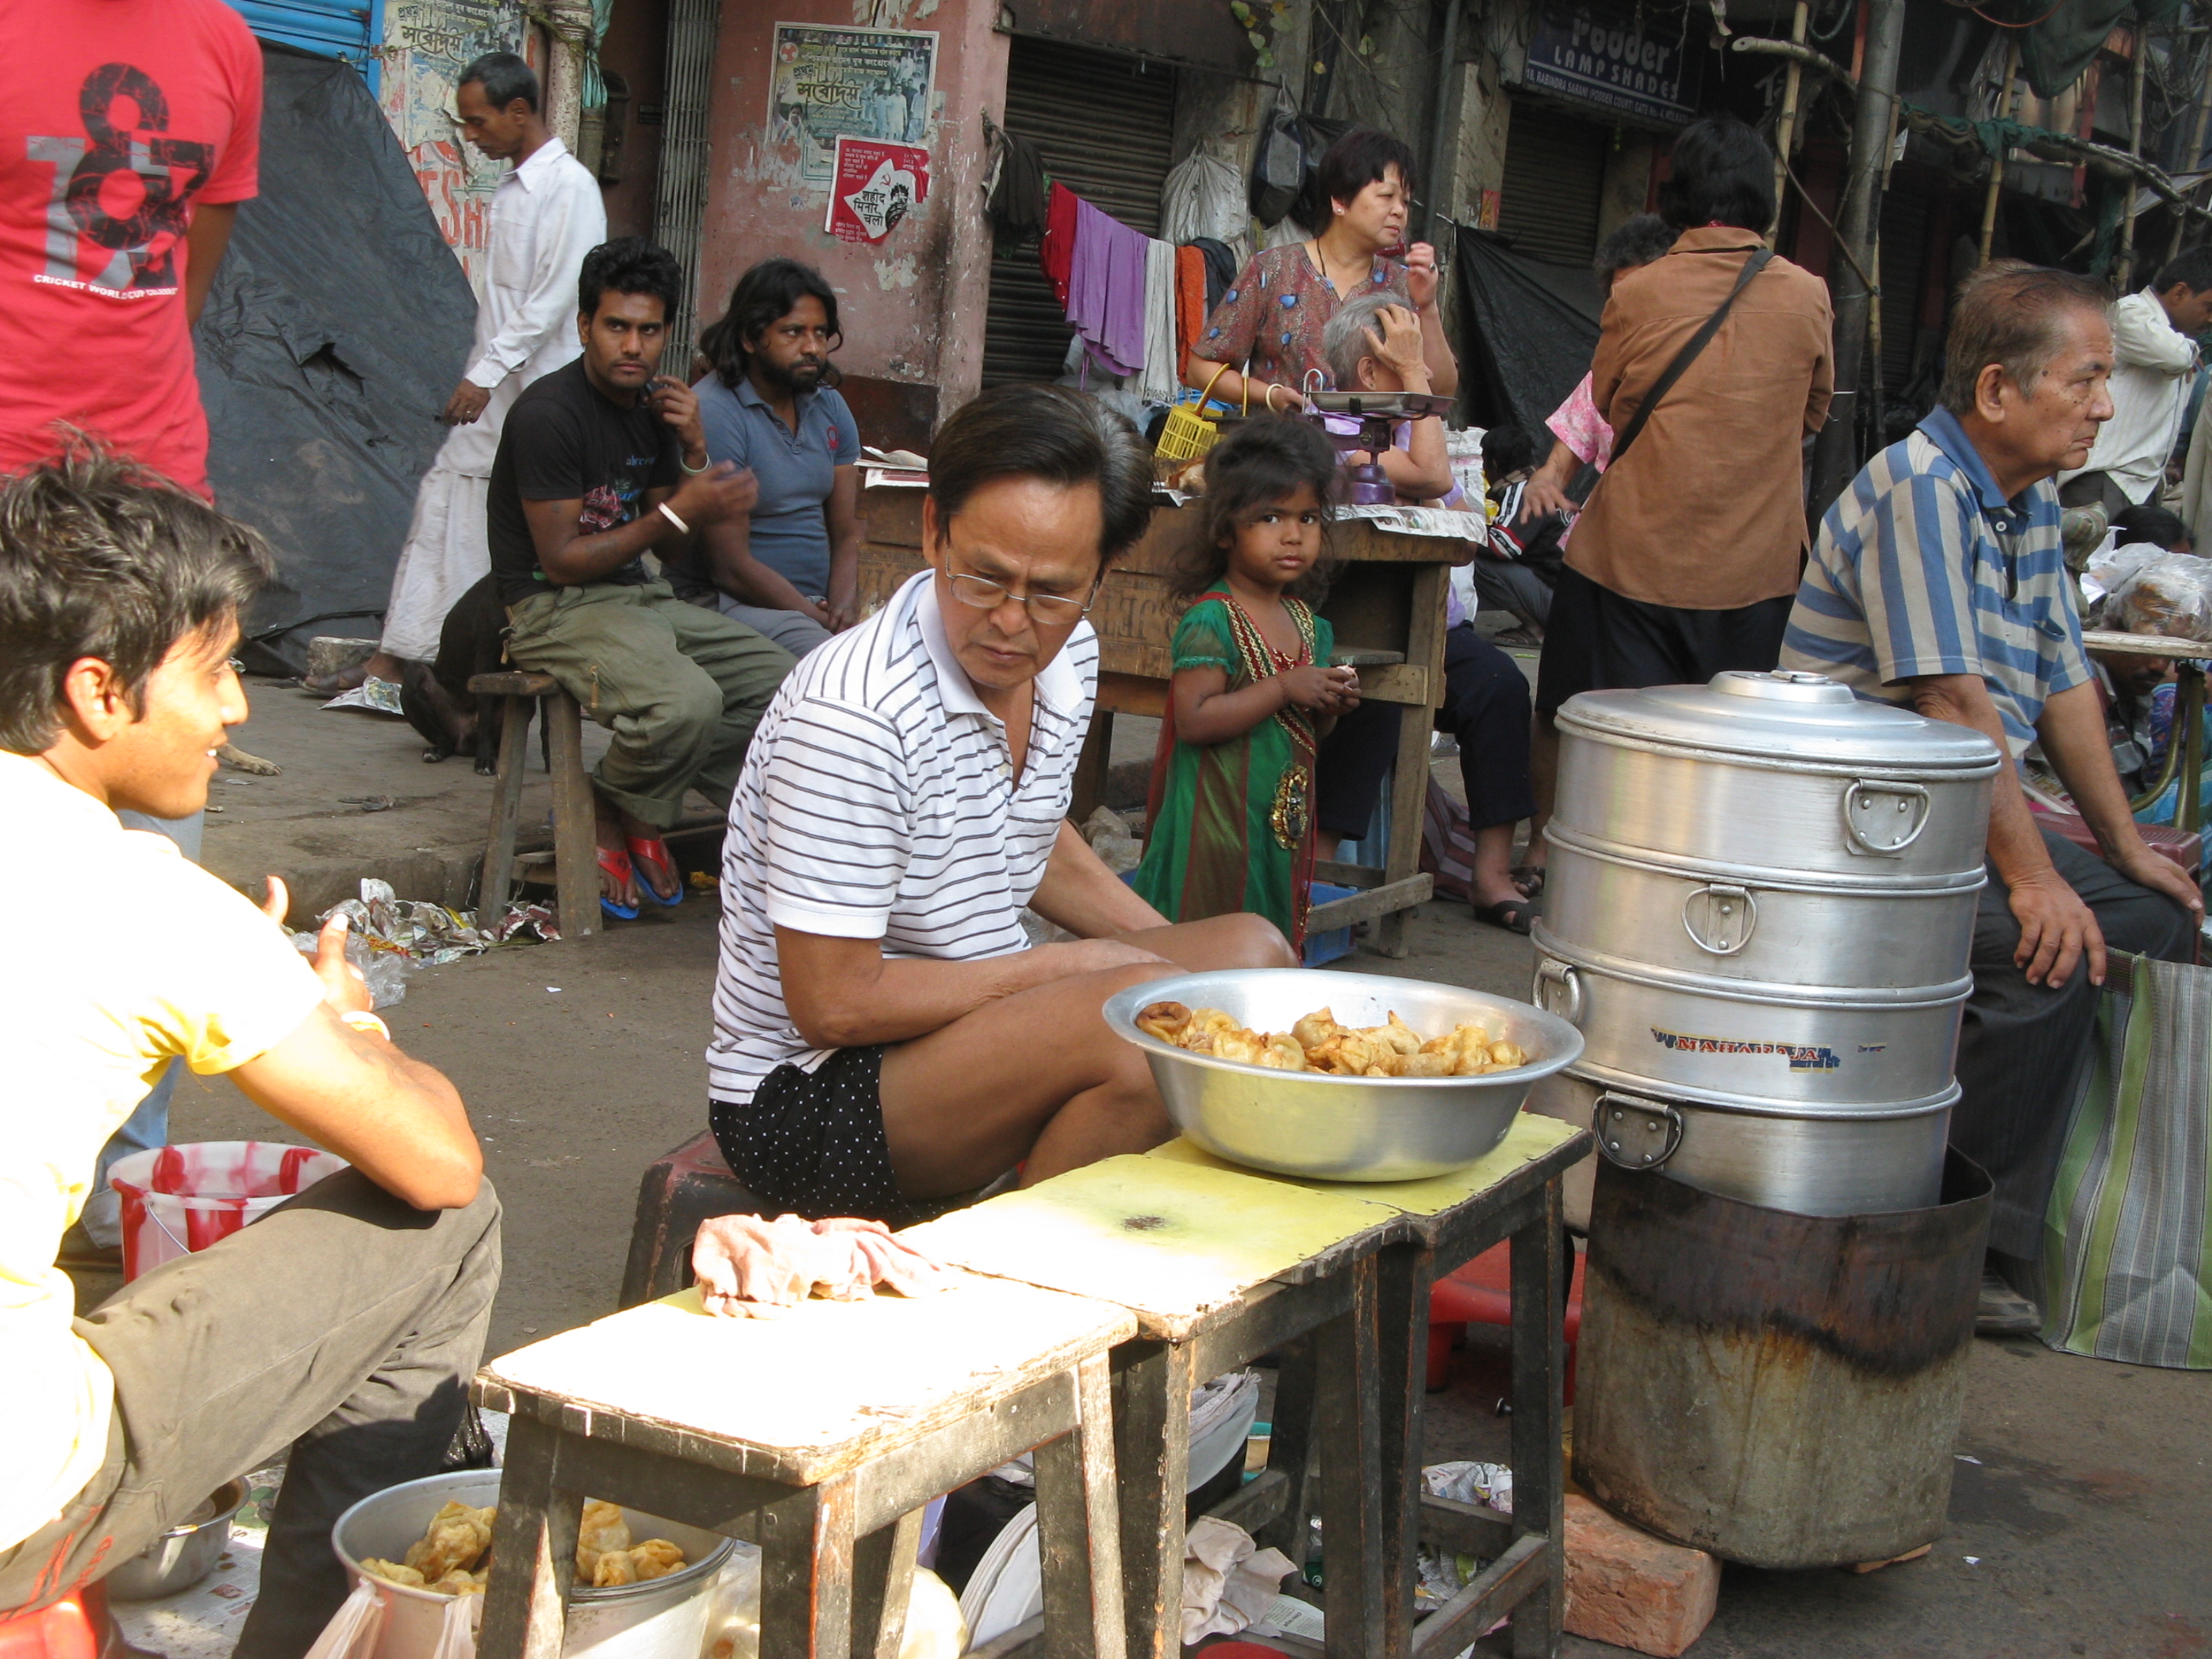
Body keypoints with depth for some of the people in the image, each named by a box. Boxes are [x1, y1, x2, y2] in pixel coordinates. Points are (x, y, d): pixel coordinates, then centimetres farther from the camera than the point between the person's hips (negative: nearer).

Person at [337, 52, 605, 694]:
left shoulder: (570, 188, -12)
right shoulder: (512, 189, 15)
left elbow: (554, 299, -18)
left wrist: (488, 373, -19)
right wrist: (477, 373, 15)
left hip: (537, 392, -9)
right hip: (492, 387, 9)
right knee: (444, 502, 7)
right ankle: (393, 658, 10)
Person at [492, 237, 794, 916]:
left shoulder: (654, 404, 10)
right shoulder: (547, 413, -14)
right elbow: (561, 560, -17)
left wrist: (694, 453, -3)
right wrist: (680, 514, -19)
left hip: (638, 596, 8)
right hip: (555, 608, -8)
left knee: (781, 680, -7)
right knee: (686, 701, -34)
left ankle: (641, 818, 5)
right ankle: (608, 818, -3)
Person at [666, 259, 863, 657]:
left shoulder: (829, 405, 12)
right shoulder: (712, 412, -11)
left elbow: (847, 535, 10)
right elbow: (731, 568, -14)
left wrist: (843, 608, -10)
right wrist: (824, 622, -13)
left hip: (817, 604, 7)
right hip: (729, 604, -7)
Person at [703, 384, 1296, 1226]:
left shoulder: (1067, 656, 1)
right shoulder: (852, 717, -26)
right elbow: (833, 1002, -24)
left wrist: (1178, 947, 8)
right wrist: (1068, 967, -16)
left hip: (972, 1005, 9)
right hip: (805, 1092, -9)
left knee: (1251, 953, 5)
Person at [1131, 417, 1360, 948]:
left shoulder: (1307, 624, 11)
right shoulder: (1211, 620, -13)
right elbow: (1193, 721, -23)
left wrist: (1328, 707, -1)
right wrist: (1284, 690, -22)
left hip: (1286, 821, 8)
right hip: (1216, 826, -8)